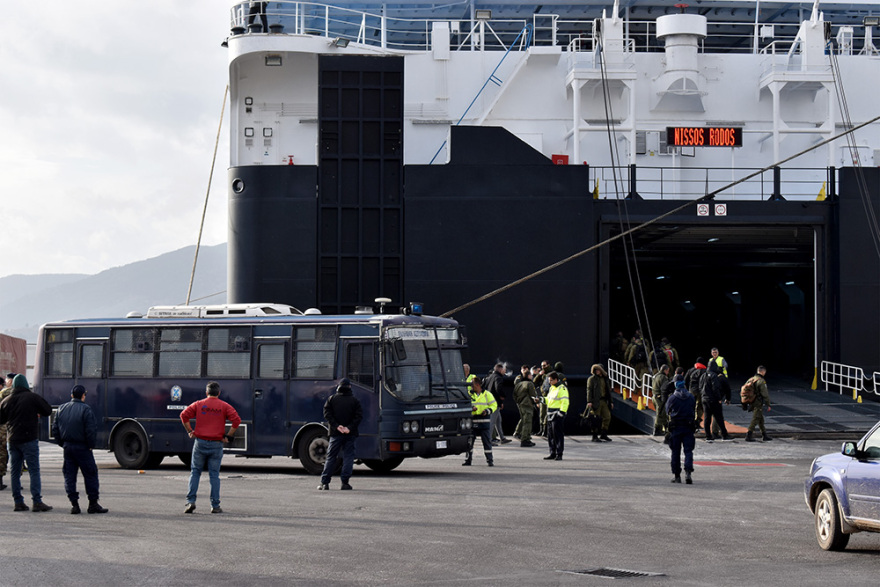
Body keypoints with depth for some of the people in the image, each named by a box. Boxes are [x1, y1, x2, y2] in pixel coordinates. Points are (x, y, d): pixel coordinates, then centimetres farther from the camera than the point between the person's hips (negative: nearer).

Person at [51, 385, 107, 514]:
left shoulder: (61, 409, 8)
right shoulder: (85, 410, -11)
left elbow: (55, 429, 10)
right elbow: (91, 430, -16)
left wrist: (62, 444, 16)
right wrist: (91, 444, -4)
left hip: (67, 447, 5)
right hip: (82, 447, -5)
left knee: (69, 476, 9)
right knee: (90, 475, 2)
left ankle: (74, 504, 4)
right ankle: (93, 504, 2)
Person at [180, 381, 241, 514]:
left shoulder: (198, 404, 5)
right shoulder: (224, 406, 2)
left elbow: (184, 415, -5)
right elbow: (236, 420, -9)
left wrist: (190, 431, 4)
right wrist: (228, 436, -2)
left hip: (200, 442, 0)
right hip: (217, 444, 0)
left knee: (195, 472, 10)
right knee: (214, 475, 5)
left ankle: (191, 501, -2)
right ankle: (215, 505, 4)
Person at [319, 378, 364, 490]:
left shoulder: (332, 399, 5)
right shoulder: (355, 400, 3)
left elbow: (327, 414, -5)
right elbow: (359, 416, -7)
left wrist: (336, 426, -10)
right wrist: (350, 428, -13)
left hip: (335, 434, 1)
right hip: (350, 434, -1)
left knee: (331, 457, 6)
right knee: (348, 457, 3)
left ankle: (324, 483, 2)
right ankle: (345, 482, -5)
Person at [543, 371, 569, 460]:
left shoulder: (562, 388, -11)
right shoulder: (552, 388, 18)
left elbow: (565, 402, -17)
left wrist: (561, 412, -23)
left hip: (557, 414, -9)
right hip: (550, 414, 9)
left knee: (558, 435, -8)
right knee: (550, 435, 11)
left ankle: (559, 454, -5)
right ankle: (552, 453, 18)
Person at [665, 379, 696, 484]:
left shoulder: (672, 398, -7)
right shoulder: (691, 397, 0)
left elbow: (667, 411, 4)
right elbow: (694, 409, 11)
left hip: (675, 428, -1)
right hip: (688, 428, 1)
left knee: (676, 452, 6)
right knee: (688, 451, 1)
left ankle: (677, 476, 9)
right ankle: (688, 472, -17)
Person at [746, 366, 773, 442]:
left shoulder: (752, 379, 10)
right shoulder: (761, 381, -17)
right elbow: (765, 394, -17)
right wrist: (768, 404, -10)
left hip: (753, 403, 9)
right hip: (758, 404, -9)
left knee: (761, 420, 18)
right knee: (755, 419, -6)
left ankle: (764, 435, 26)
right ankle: (749, 436, -9)